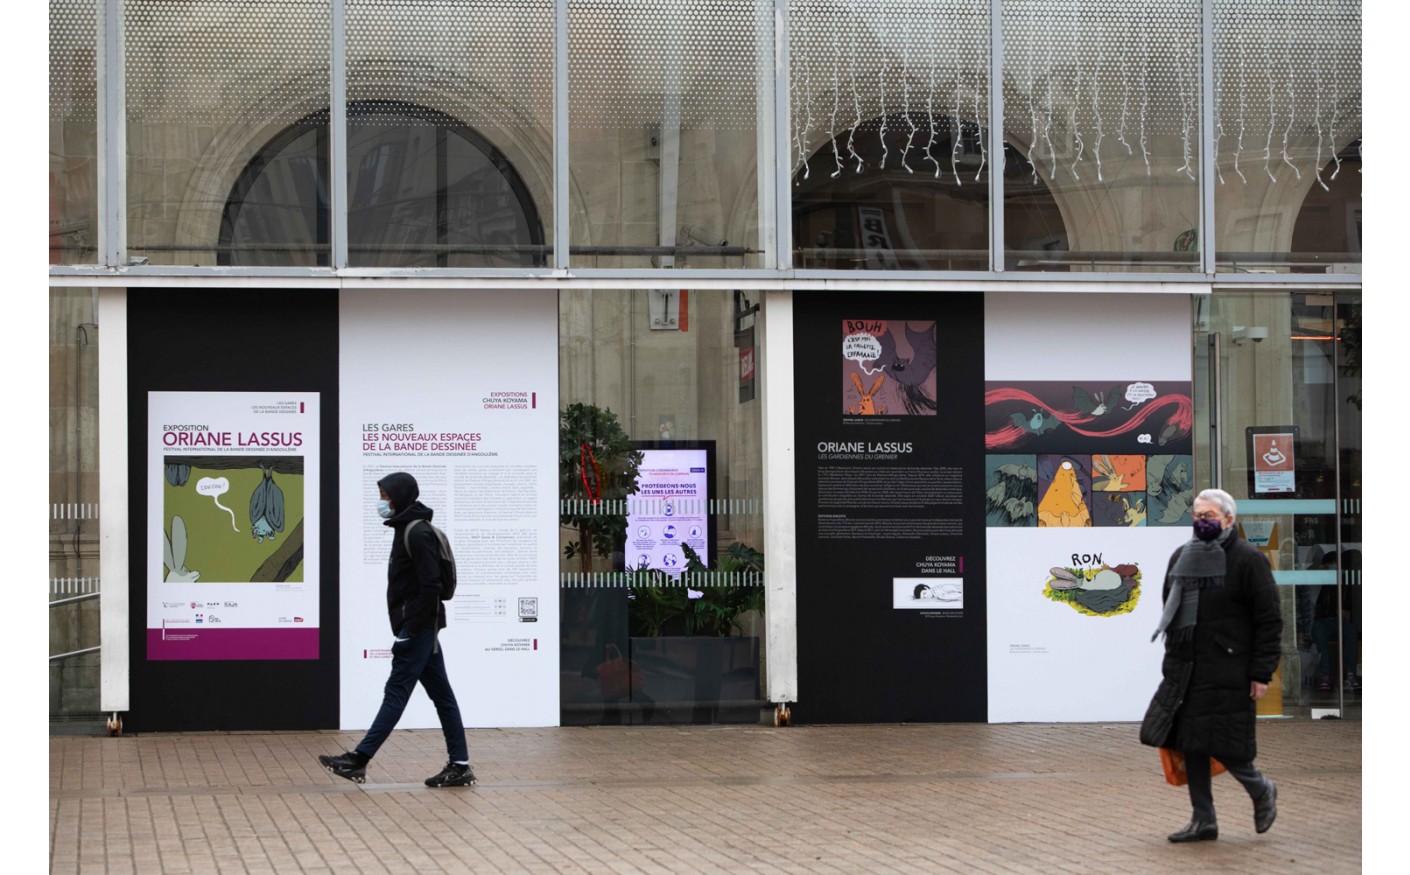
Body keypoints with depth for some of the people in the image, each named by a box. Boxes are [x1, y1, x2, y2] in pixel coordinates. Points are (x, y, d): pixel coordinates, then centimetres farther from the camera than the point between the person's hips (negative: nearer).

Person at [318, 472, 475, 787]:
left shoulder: (418, 533, -14)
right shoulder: (408, 529, 16)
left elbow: (430, 586, -21)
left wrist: (410, 630, -21)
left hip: (418, 627, -10)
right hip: (421, 628, 10)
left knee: (396, 692, -8)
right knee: (441, 695, 8)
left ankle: (358, 760, -8)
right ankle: (459, 765, 8)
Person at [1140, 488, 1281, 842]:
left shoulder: (1247, 560, -7)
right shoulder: (1182, 557, 13)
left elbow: (1269, 620, -8)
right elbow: (1171, 610, 23)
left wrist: (1261, 673, -12)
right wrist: (1172, 659, 17)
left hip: (1226, 672, -7)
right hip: (1186, 669, 7)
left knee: (1222, 745, -7)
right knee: (1191, 744, 6)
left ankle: (1262, 791, 21)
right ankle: (1203, 820, 15)